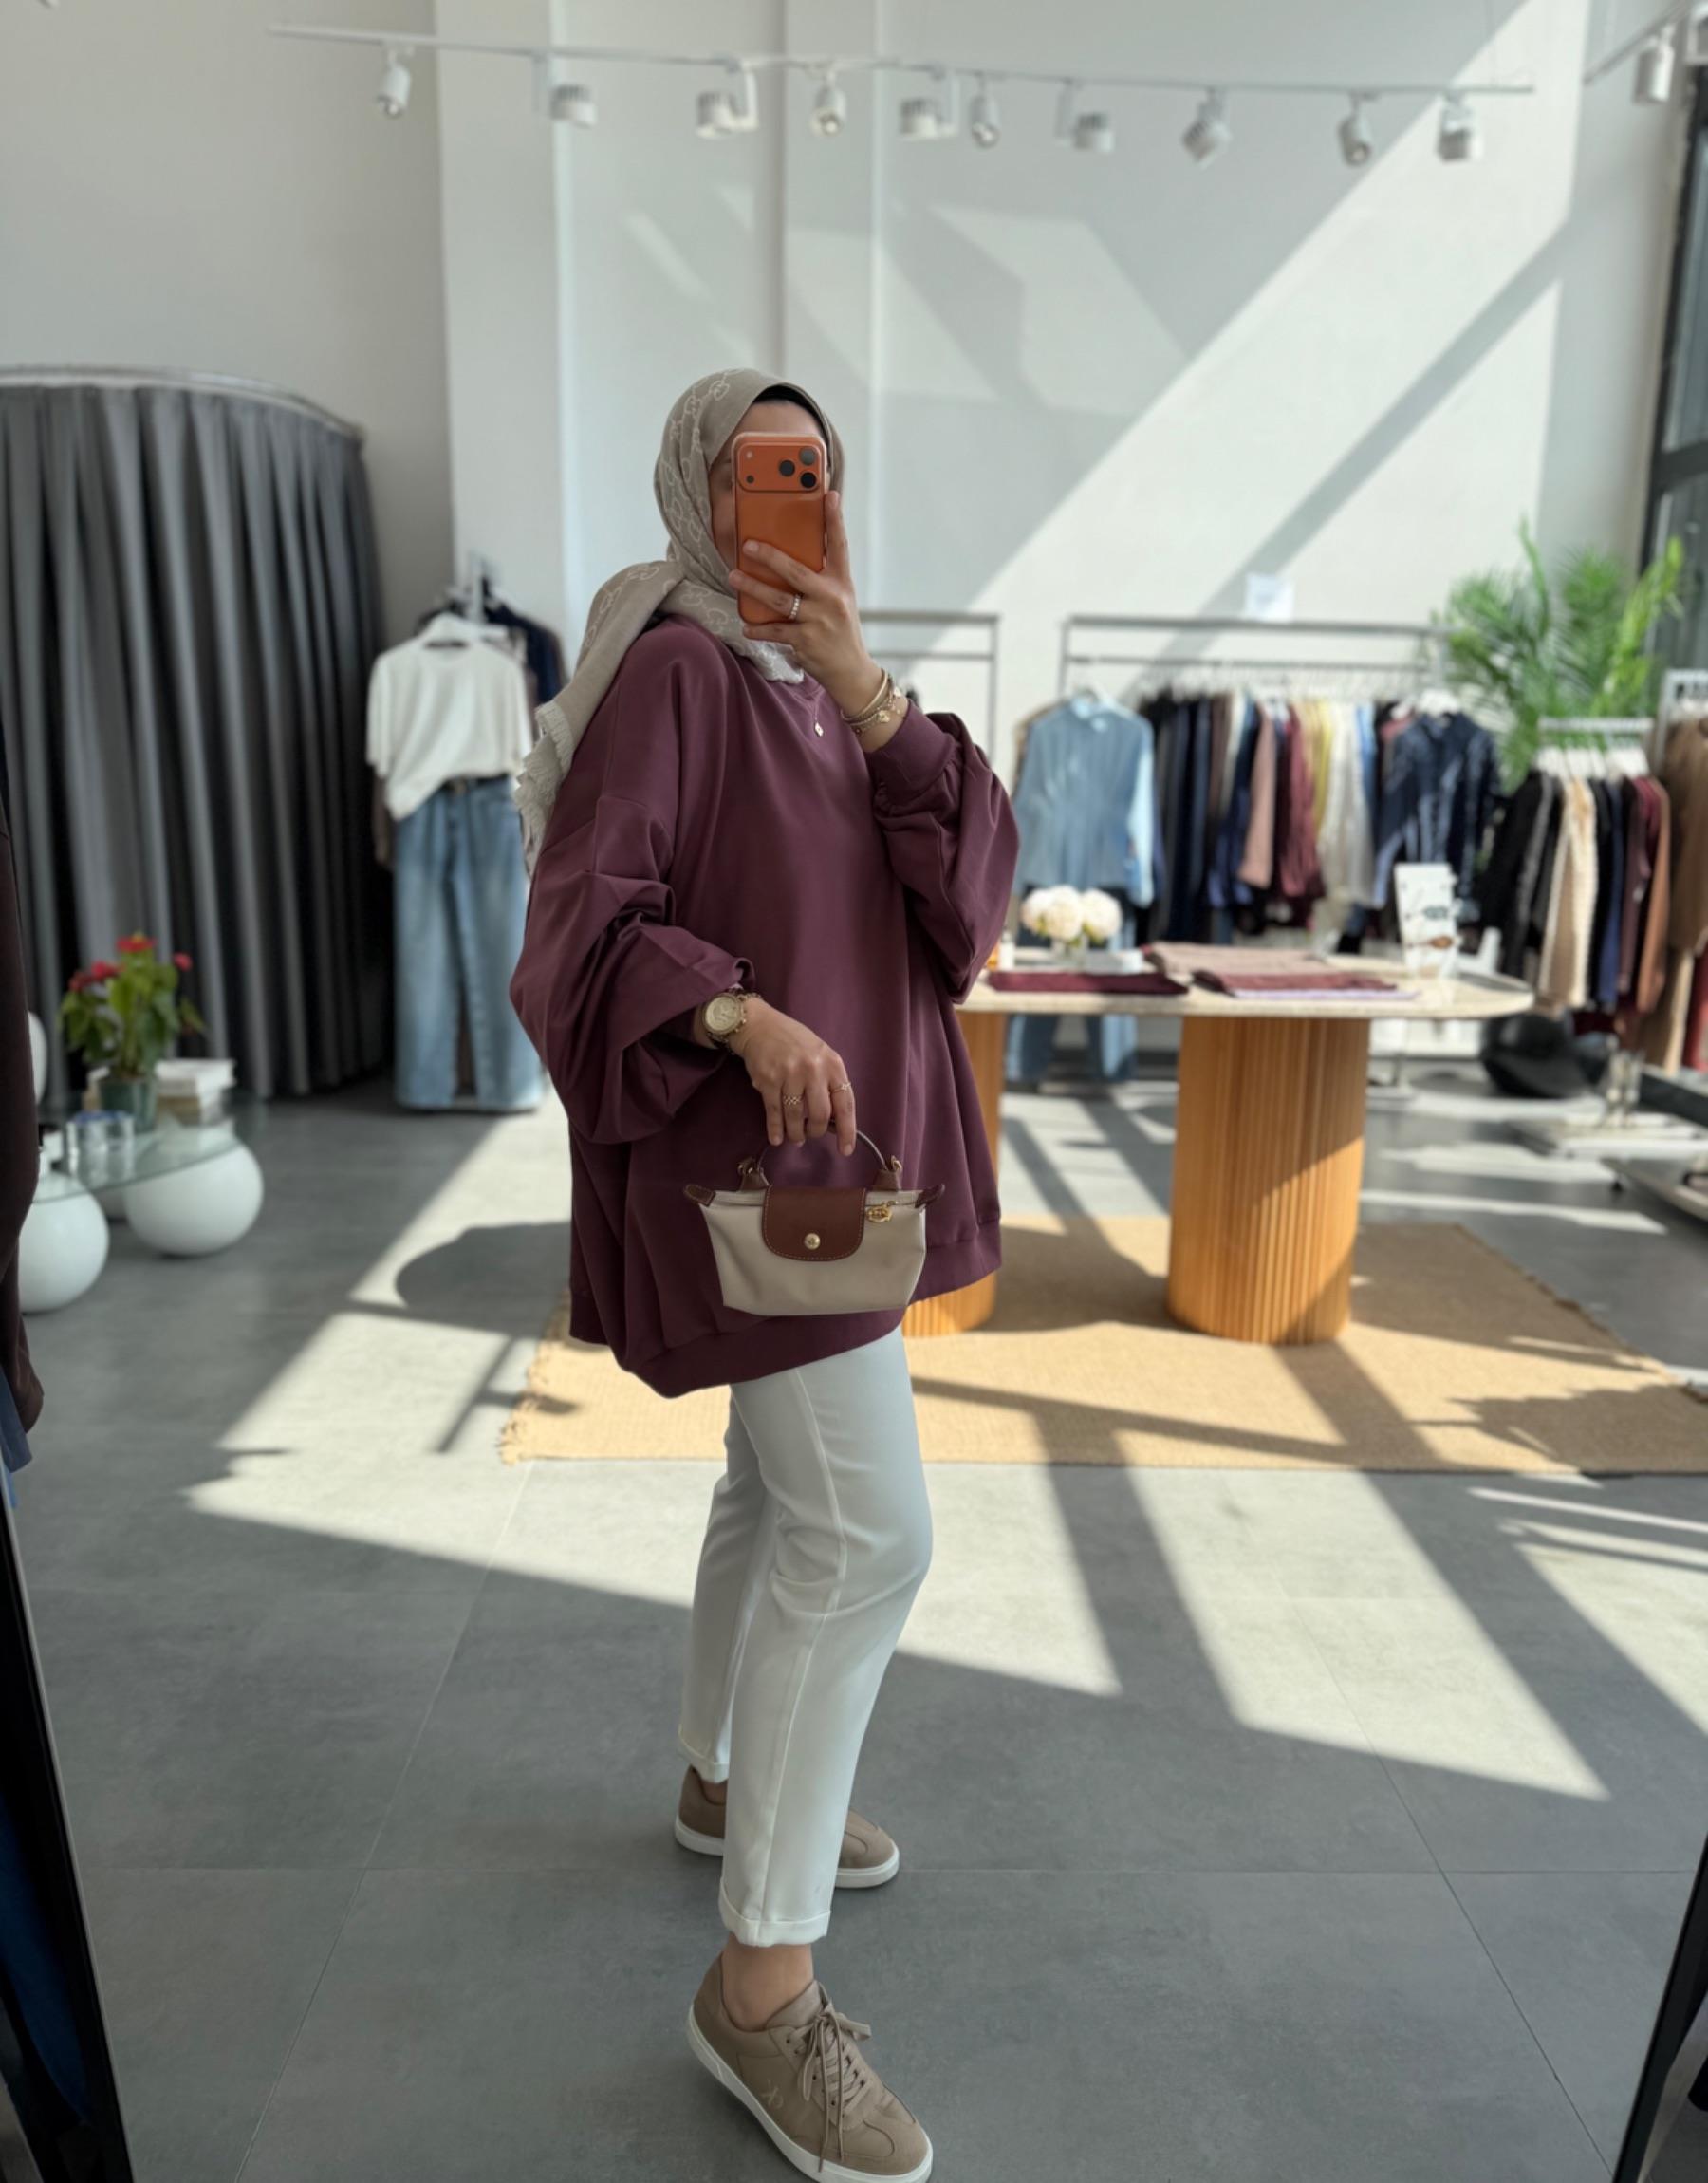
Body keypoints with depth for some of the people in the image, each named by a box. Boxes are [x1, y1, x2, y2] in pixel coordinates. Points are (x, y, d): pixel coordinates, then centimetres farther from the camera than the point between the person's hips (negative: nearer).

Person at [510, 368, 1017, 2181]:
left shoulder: (836, 700, 13)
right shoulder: (667, 675, -11)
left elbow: (970, 884, -2)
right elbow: (580, 923, -19)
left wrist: (867, 690, -14)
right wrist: (743, 1015, -36)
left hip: (838, 1138, 9)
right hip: (748, 1149, -9)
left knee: (784, 1481, 19)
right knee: (870, 1534, -12)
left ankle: (722, 1781, 40)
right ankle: (762, 1981, 1)